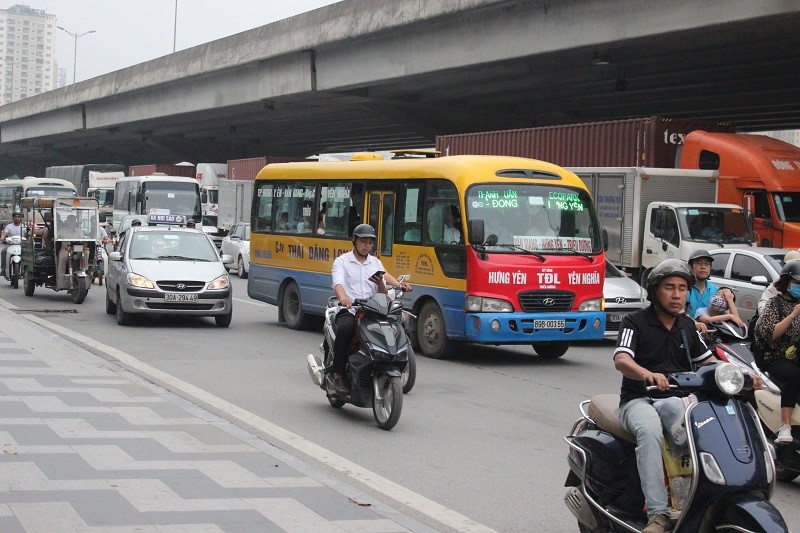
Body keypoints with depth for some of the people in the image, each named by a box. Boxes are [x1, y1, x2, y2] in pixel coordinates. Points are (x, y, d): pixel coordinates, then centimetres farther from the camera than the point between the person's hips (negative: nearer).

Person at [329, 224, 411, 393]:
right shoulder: (342, 261, 8)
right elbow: (338, 283, -12)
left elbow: (384, 294, 18)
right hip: (348, 311, -4)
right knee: (345, 329, -37)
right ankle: (338, 373, -27)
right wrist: (343, 298, -35)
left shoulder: (376, 263, 21)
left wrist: (380, 283, -7)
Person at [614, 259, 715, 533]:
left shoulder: (687, 326, 17)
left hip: (676, 398, 4)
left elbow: (707, 361, 21)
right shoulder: (635, 322, -1)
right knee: (650, 431, -38)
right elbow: (621, 359, -17)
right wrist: (647, 374, -40)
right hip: (639, 400, -4)